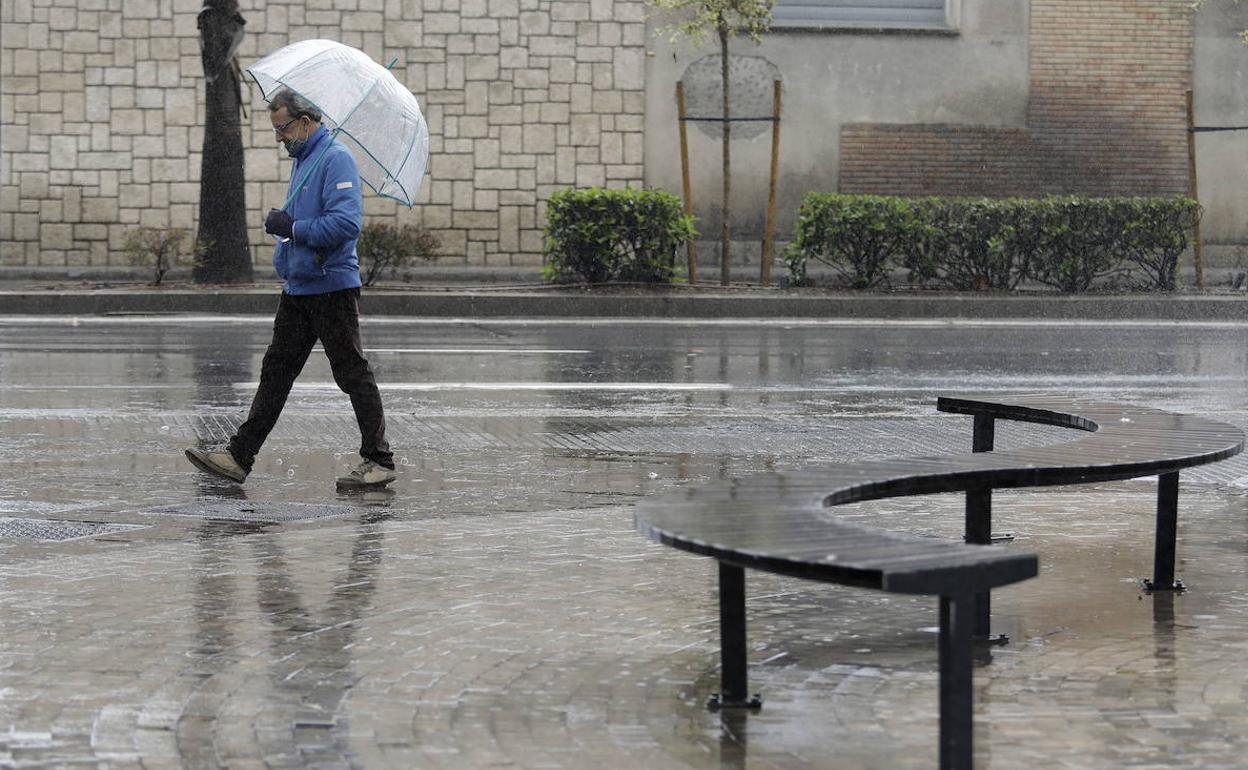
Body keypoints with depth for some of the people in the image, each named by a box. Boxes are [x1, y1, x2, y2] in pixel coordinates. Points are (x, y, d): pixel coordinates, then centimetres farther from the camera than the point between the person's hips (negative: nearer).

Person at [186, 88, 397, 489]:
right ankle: (239, 456, 9)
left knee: (354, 374, -3)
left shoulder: (335, 159, -14)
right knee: (276, 371, 8)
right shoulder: (302, 160, 17)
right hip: (298, 288, 10)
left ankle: (379, 461, 3)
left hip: (332, 287, -10)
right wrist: (281, 223, 12)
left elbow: (347, 223, -25)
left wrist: (293, 227, -19)